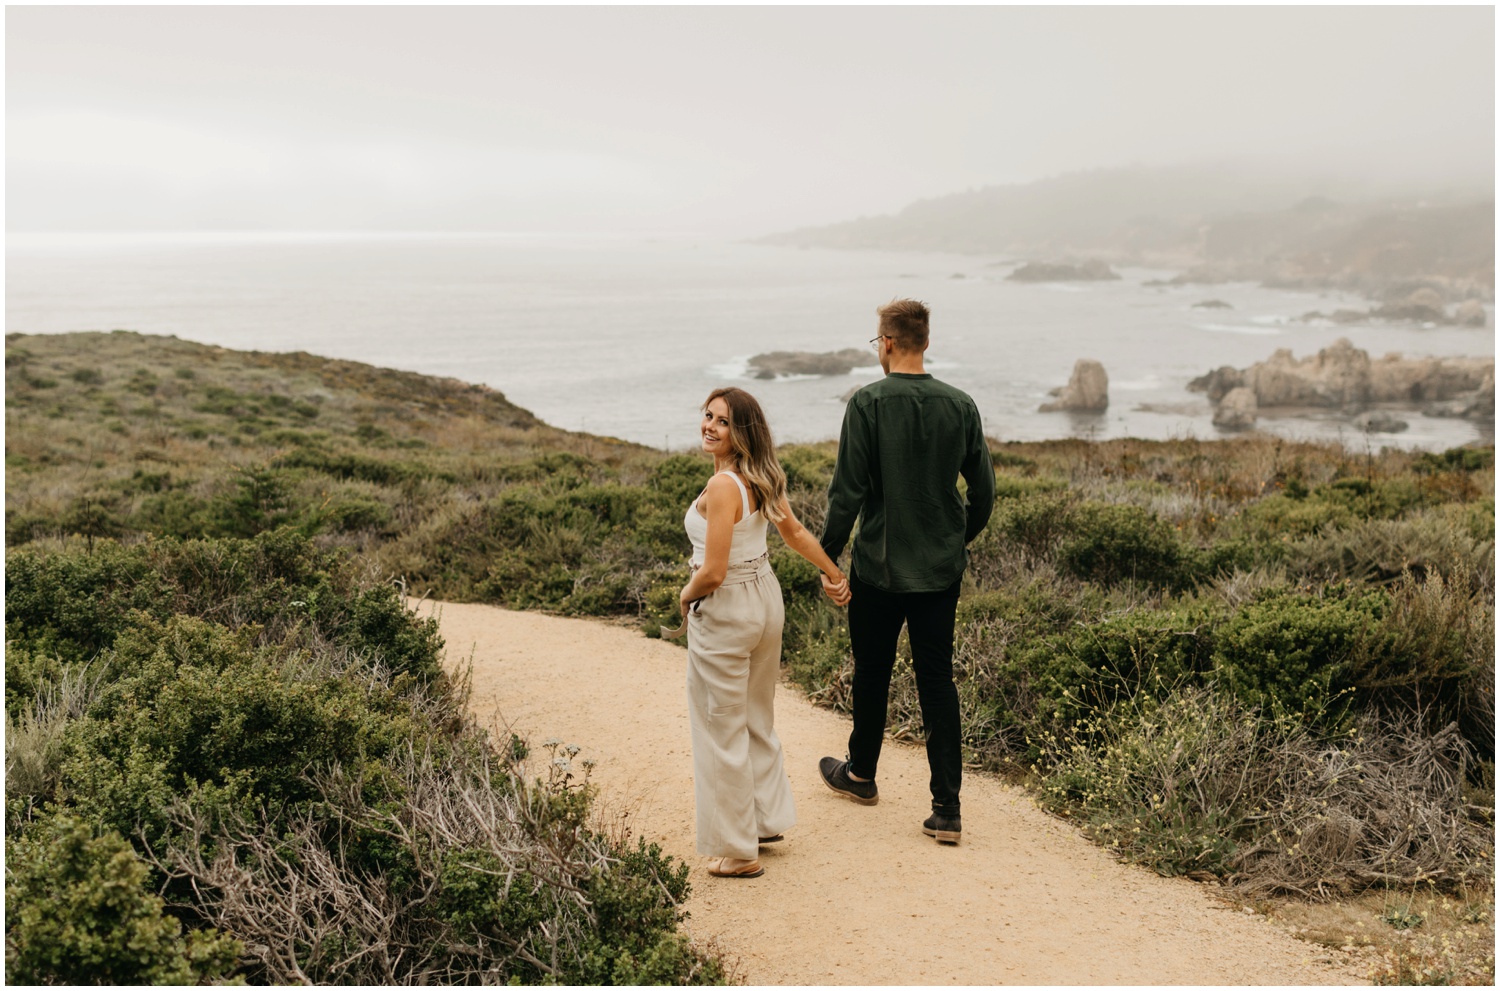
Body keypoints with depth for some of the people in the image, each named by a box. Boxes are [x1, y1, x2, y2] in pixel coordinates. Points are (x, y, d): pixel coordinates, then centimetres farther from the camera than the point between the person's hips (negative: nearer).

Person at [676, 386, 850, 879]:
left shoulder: (722, 487, -25)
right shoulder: (761, 478, 1)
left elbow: (713, 572, -27)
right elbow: (795, 532, 13)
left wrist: (687, 596, -7)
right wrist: (834, 573, 24)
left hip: (724, 612, -9)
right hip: (766, 599, 9)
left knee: (722, 732, 6)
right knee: (757, 720, 23)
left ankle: (739, 851, 16)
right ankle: (767, 820, 38)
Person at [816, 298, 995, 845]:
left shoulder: (867, 403, -12)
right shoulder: (960, 405, 0)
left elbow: (847, 491, -13)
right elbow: (984, 491, 5)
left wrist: (827, 558, -5)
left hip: (879, 565, -3)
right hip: (942, 567, 3)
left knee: (872, 674, 16)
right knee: (938, 681, 7)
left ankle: (861, 774, 36)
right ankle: (947, 808, 4)